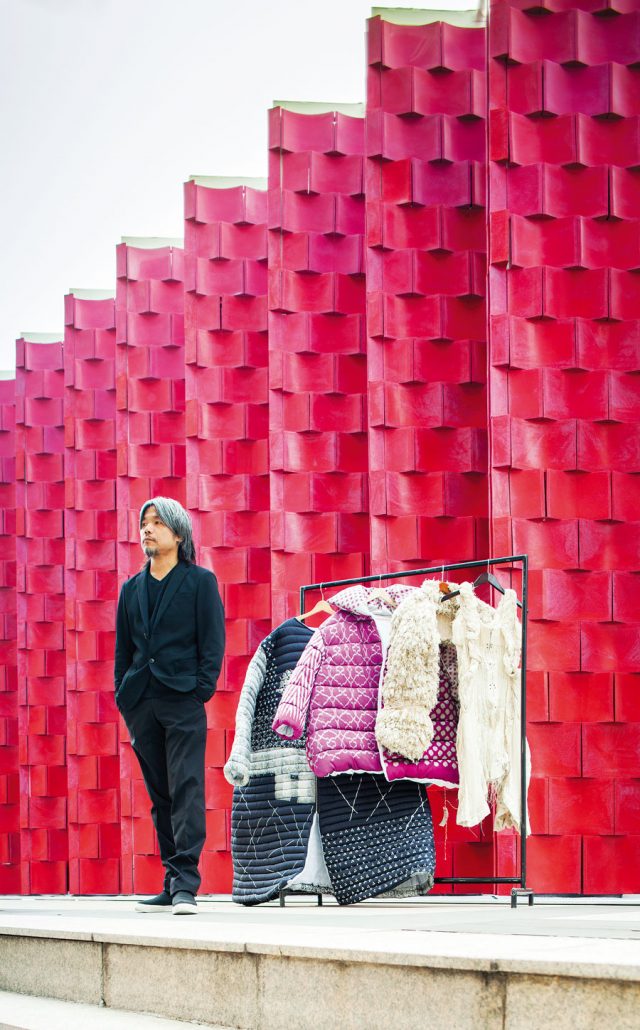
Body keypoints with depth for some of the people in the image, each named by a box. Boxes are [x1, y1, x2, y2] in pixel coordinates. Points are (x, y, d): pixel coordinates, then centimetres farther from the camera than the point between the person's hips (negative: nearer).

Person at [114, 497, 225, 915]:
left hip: (183, 700, -5)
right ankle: (173, 887, 10)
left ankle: (185, 884, -17)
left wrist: (201, 689, -10)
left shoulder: (200, 581, 4)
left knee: (186, 788, -13)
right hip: (140, 703, 5)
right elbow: (123, 646, 19)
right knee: (160, 795, 7)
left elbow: (213, 641, -1)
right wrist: (122, 693, 9)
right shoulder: (132, 588, 18)